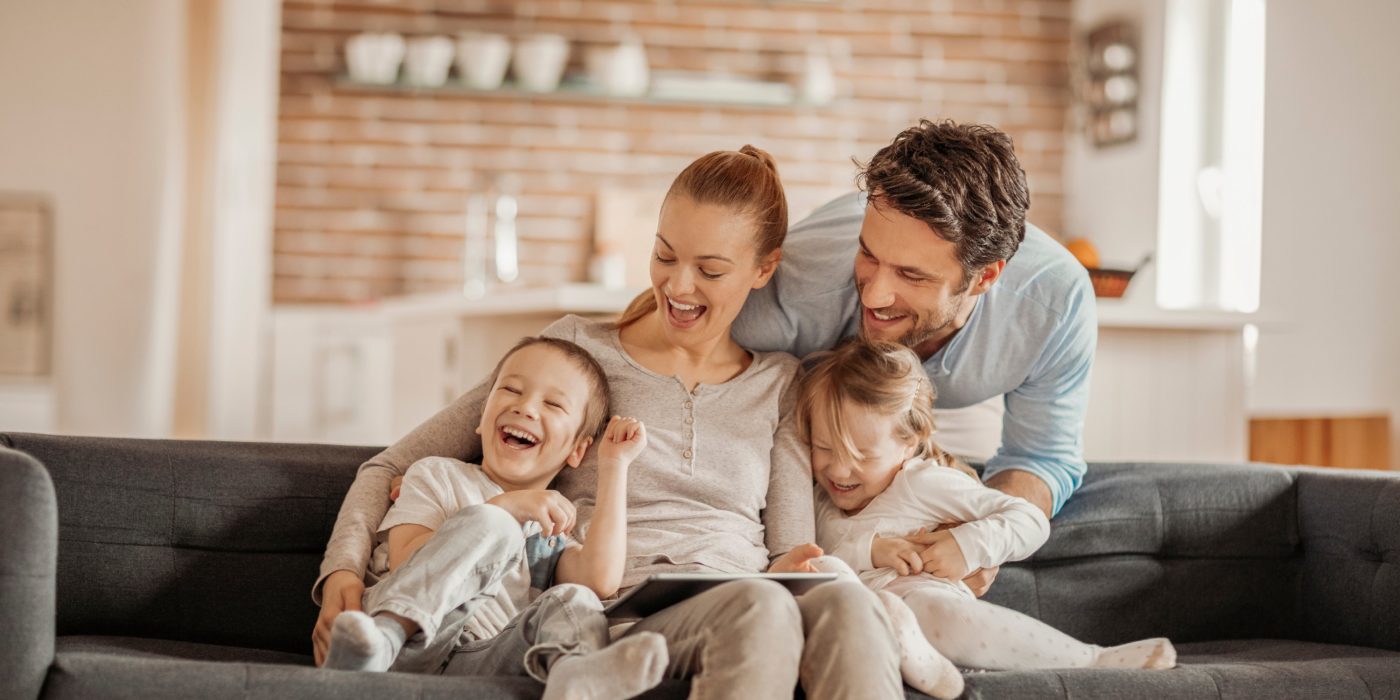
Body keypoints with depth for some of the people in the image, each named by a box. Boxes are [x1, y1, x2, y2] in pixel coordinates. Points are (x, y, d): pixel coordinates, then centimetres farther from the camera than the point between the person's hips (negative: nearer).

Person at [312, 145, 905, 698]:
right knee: (761, 606, -39)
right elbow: (392, 467, 12)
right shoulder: (577, 349, 13)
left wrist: (787, 567, -11)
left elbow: (791, 552, 15)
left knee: (846, 602, -37)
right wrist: (344, 568, -7)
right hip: (616, 612, -2)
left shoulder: (780, 384, 20)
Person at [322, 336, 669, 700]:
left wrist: (614, 466, 7)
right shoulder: (438, 475, 19)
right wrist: (506, 508, -6)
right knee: (490, 525, -20)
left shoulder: (556, 530, 27)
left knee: (575, 601, -20)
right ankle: (383, 636, -44)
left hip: (479, 667, 3)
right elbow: (405, 562, -1)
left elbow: (600, 581, 3)